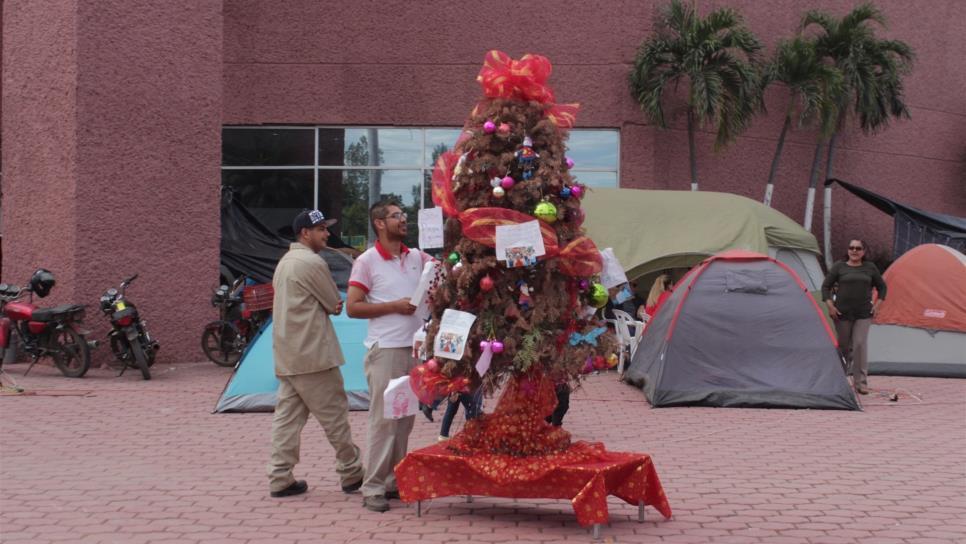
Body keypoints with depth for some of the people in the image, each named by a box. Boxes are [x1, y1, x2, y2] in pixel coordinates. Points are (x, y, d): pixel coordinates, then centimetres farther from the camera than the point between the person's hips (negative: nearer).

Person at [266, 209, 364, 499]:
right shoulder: (312, 262, -14)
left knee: (287, 417, 7)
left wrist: (323, 307, 1)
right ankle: (351, 473, 11)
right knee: (334, 414, 2)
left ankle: (280, 478, 6)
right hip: (313, 354, -9)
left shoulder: (285, 262, 18)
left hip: (286, 355, 9)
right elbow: (335, 304, -9)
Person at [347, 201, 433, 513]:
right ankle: (373, 489, 1)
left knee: (405, 418, 10)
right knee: (383, 419, -5)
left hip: (415, 348, 6)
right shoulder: (367, 261, -4)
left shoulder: (416, 257, 11)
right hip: (386, 350, -6)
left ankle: (394, 481, 20)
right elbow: (352, 308, -8)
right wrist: (393, 306, -13)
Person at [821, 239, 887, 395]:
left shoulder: (870, 268, 8)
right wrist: (830, 306, -6)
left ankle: (861, 382, -4)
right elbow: (826, 286, 4)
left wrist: (876, 305, 6)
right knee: (843, 345, 6)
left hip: (863, 314, 1)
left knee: (860, 344, -9)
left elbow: (882, 287, 18)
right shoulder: (839, 267, 2)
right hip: (842, 313, -1)